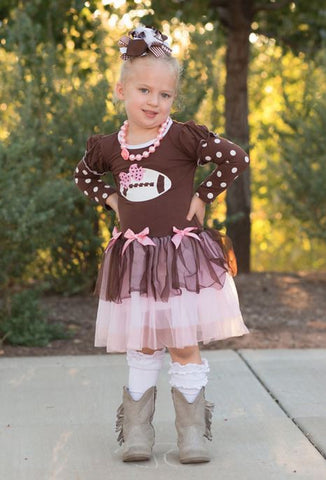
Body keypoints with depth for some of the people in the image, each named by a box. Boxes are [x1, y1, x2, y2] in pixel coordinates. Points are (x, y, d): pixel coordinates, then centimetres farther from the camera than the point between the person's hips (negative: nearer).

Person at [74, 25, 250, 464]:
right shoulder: (109, 147, 3)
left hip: (182, 255, -3)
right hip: (132, 257, 3)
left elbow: (236, 159, -11)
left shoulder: (184, 137, -9)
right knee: (142, 347, 10)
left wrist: (202, 198, -8)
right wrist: (111, 201, 9)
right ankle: (136, 431, 17)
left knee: (184, 345, 2)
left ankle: (193, 432, 12)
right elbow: (84, 175, 24)